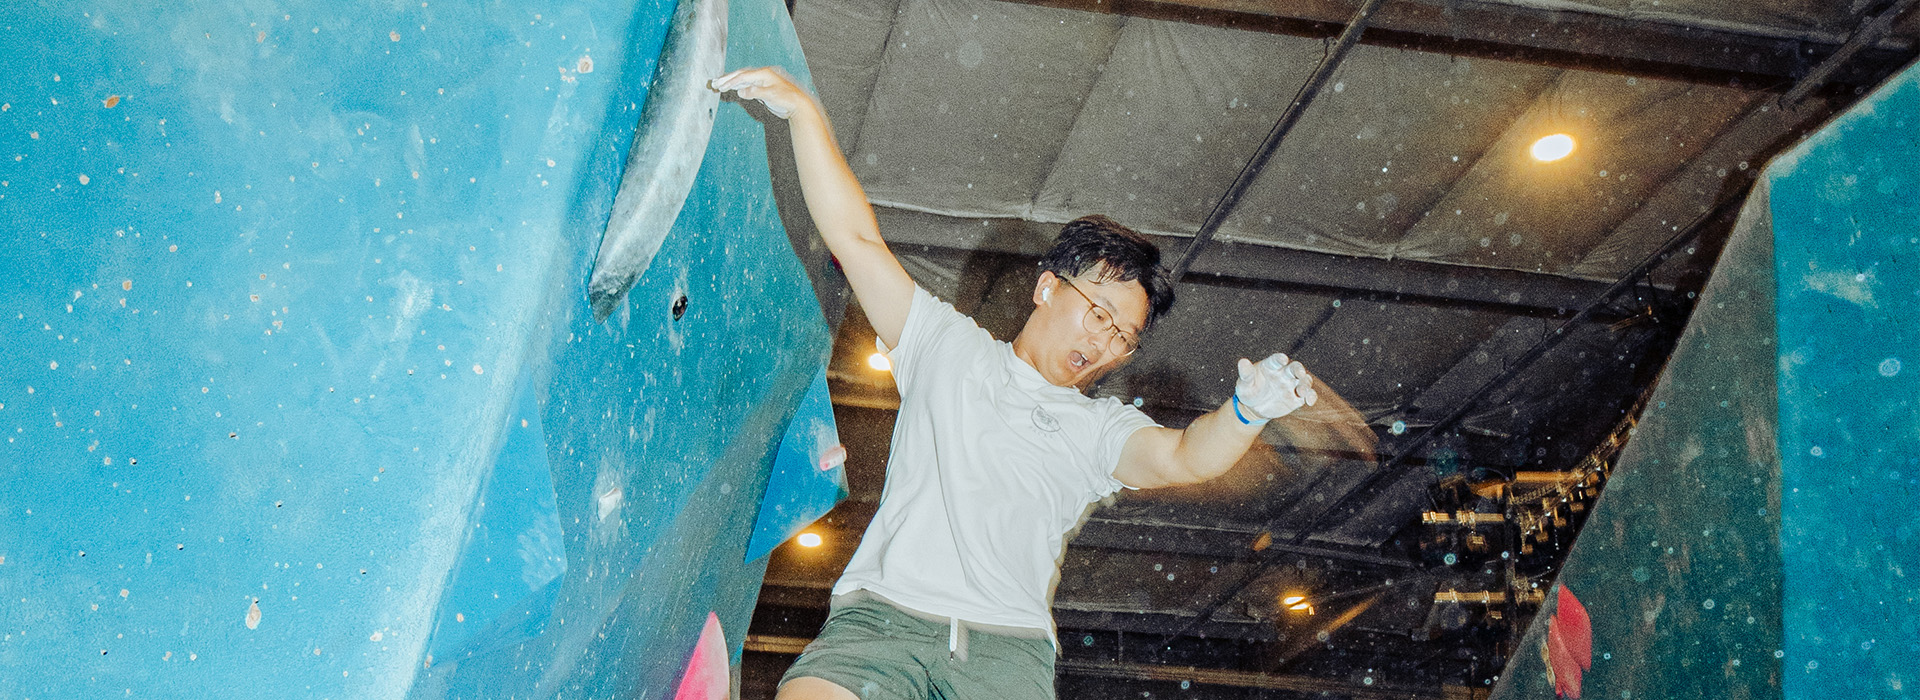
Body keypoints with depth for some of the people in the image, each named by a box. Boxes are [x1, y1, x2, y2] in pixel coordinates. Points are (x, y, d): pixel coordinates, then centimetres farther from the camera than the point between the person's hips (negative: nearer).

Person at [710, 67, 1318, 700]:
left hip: (1007, 646, 2)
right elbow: (855, 237, 14)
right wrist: (804, 111, 6)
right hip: (882, 614, -2)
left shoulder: (1101, 428, 19)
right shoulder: (950, 346, 18)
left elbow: (1187, 458, 0)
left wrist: (1247, 410, -22)